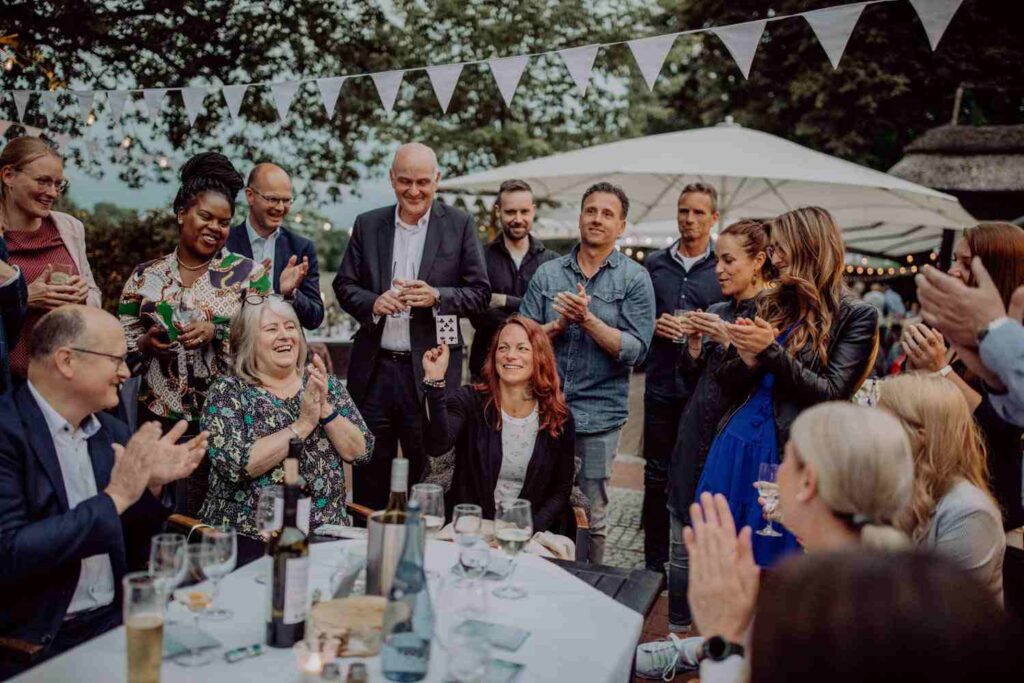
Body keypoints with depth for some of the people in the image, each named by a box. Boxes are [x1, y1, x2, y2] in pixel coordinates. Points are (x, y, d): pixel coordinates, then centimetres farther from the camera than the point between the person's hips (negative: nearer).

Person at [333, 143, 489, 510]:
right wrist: (373, 303, -11)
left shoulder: (459, 225, 2)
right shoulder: (367, 225, 9)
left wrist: (437, 297, -18)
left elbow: (480, 294, 0)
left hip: (430, 372, -2)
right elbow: (344, 285, 9)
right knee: (368, 476, 12)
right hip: (373, 369, 3)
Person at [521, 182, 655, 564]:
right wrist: (560, 324, -11)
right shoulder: (547, 274, 9)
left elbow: (635, 350, -8)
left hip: (598, 414, -2)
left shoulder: (634, 279, 1)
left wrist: (588, 319, -17)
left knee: (592, 516, 7)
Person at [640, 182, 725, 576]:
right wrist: (653, 325, -5)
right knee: (656, 476, 9)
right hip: (661, 385, 3)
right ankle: (654, 562, 21)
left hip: (703, 388, -2)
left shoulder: (724, 268, 2)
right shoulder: (654, 264, 11)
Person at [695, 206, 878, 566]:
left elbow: (832, 394, -12)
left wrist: (771, 351, -18)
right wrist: (748, 361, -10)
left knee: (773, 572, 5)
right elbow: (727, 382, 12)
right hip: (735, 446, 5)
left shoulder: (856, 316, -4)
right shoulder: (770, 304, 10)